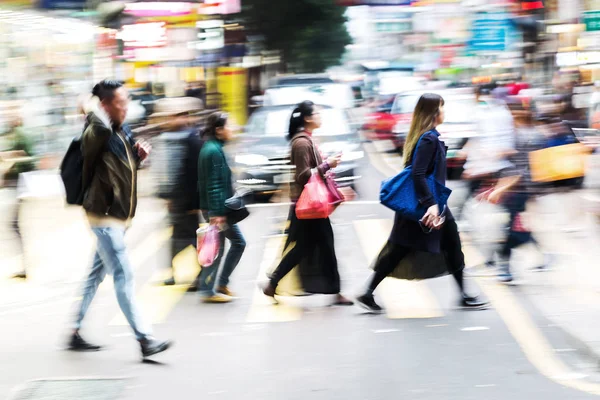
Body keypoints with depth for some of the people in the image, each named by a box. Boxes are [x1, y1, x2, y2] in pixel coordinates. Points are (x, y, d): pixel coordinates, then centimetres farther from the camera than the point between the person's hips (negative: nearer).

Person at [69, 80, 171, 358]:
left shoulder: (122, 133, 10)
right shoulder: (97, 132, -17)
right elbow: (100, 127, -43)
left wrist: (138, 155, 4)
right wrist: (93, 111, -22)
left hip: (119, 216, 10)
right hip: (104, 215, -10)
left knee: (97, 275, 16)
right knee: (124, 277, -10)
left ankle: (76, 334, 26)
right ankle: (144, 340, -12)